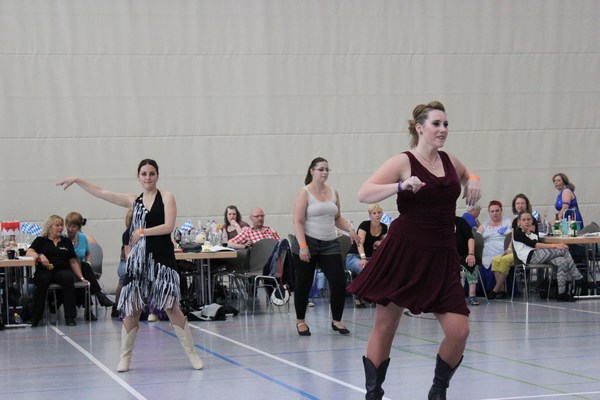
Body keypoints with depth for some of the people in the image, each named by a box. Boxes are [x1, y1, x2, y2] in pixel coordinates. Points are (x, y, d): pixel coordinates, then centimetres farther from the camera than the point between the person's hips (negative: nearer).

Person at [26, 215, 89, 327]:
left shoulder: (66, 242, 22)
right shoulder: (41, 240, 15)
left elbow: (73, 262, 21)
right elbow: (29, 252, -1)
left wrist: (81, 277, 11)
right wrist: (40, 256, -21)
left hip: (62, 270, 2)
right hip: (44, 271, -2)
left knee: (68, 278, -34)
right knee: (43, 280, -37)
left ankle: (70, 317, -34)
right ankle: (35, 317, -31)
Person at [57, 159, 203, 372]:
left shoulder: (166, 197, 0)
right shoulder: (133, 200, 10)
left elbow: (168, 226, -11)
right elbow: (101, 193, 9)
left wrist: (142, 232, -11)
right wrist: (77, 180, 4)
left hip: (162, 258, -3)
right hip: (138, 260, 4)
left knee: (171, 307, -6)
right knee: (131, 308, 3)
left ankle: (192, 353, 4)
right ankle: (125, 357, 13)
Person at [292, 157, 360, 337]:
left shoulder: (333, 193, 11)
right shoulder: (304, 193, -6)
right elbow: (298, 221, -11)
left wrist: (350, 229, 3)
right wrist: (302, 245, -21)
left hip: (330, 244, 5)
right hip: (308, 243, -4)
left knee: (339, 283, -5)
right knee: (303, 285, 4)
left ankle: (336, 321, 10)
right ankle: (300, 321, 21)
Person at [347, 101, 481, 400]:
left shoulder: (450, 162, 10)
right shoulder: (403, 162, -5)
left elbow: (467, 175, 34)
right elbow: (364, 194, -13)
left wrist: (473, 182, 11)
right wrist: (401, 186, -26)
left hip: (441, 256, 4)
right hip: (404, 252, -4)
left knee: (459, 330, -7)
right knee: (385, 326, 4)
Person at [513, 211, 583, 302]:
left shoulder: (533, 234, 30)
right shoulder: (518, 233, 3)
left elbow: (539, 246, 15)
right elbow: (533, 244, -11)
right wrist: (555, 245, -18)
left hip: (539, 256, 7)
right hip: (529, 258, -7)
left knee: (562, 262, -22)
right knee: (563, 250, -15)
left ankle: (561, 293, -26)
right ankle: (579, 278, -8)